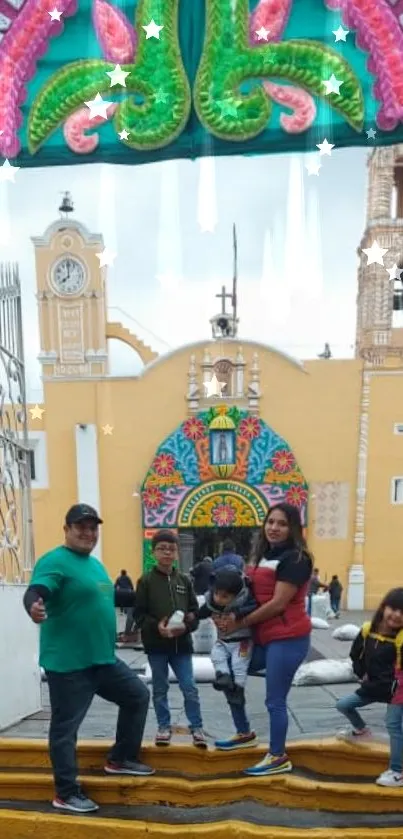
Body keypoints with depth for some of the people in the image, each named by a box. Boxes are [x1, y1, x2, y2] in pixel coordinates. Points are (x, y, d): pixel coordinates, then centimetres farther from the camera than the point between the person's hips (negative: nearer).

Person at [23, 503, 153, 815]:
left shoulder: (95, 564, 14)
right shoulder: (55, 561, -15)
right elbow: (36, 591, -31)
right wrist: (34, 607, -53)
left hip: (103, 659, 10)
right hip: (68, 663, -10)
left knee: (137, 695, 18)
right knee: (66, 726, 2)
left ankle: (121, 759, 33)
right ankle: (66, 793, 18)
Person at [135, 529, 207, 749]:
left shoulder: (184, 580, 4)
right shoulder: (146, 580, -4)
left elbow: (195, 611, 6)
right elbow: (139, 614, -5)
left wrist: (186, 626, -13)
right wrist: (157, 626, -20)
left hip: (181, 643, 2)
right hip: (156, 644, -1)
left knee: (189, 688, 4)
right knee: (160, 689, 11)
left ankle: (197, 727, 17)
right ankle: (164, 727, 26)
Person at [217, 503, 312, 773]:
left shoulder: (296, 558, -14)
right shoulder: (265, 555, 13)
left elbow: (278, 603, -19)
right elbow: (254, 592, 15)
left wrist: (240, 623, -12)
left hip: (288, 638, -9)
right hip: (265, 637, 10)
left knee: (275, 700, -1)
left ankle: (279, 758, 18)